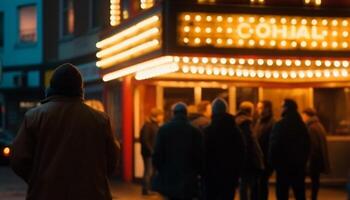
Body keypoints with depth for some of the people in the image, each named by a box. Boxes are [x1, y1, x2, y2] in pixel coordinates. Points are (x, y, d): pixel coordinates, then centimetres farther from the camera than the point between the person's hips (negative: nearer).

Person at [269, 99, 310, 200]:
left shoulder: (280, 125, -13)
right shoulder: (301, 125, 9)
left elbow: (274, 146, -15)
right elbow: (307, 145, 16)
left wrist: (272, 162, -4)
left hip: (284, 165, -6)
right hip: (299, 165, 6)